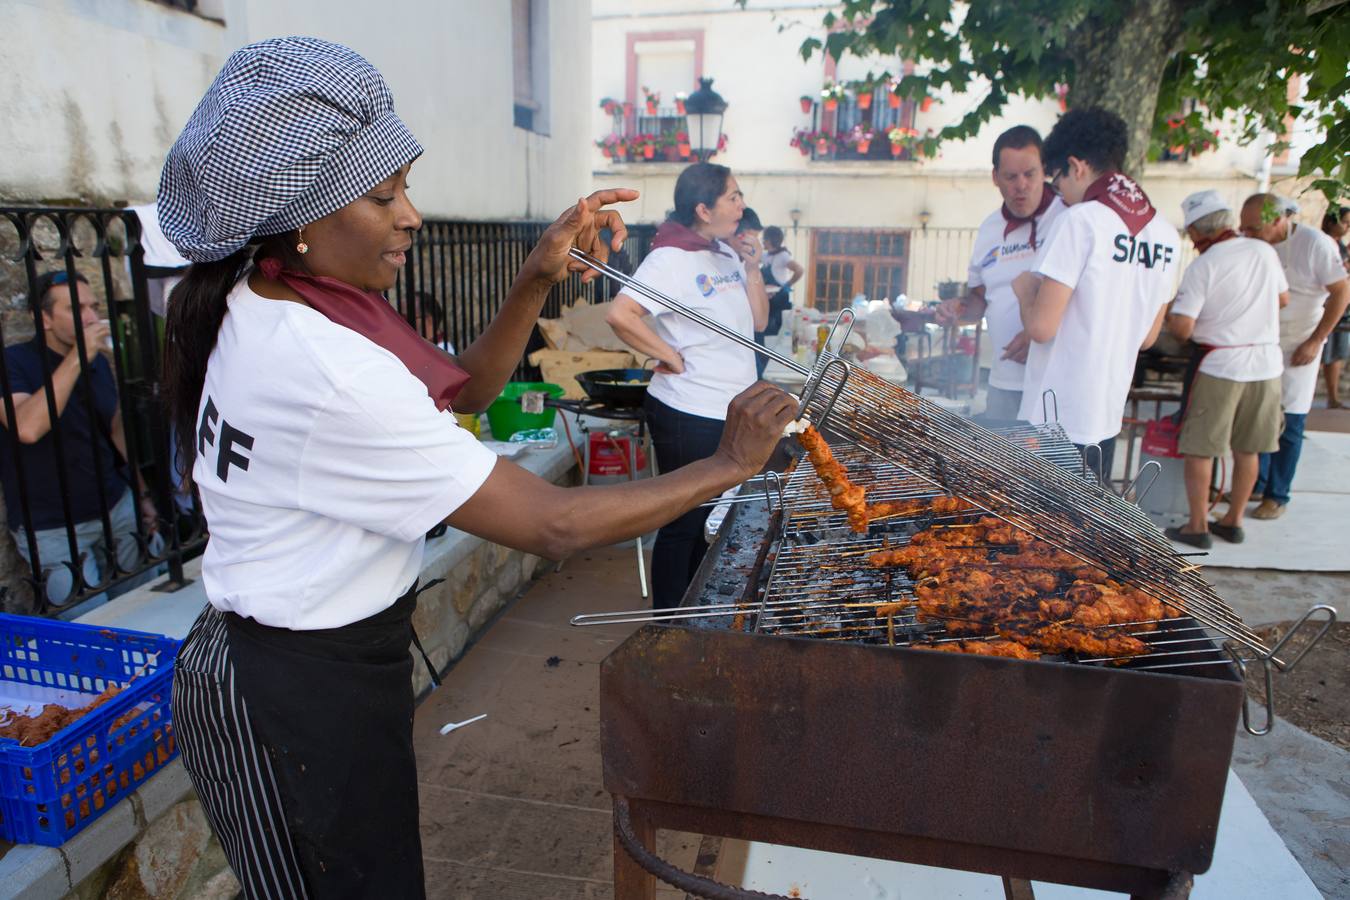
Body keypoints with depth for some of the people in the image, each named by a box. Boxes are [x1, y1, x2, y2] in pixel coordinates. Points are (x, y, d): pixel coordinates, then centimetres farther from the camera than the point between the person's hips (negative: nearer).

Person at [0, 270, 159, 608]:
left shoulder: (99, 362, 5)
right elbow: (27, 428, -31)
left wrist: (143, 493, 14)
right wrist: (77, 358, -28)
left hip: (116, 507, 5)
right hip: (50, 529, -5)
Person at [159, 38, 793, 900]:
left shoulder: (259, 305, 0)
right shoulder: (326, 372, -31)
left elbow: (463, 386, 6)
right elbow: (551, 525, -30)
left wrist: (537, 280, -8)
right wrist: (730, 464, -20)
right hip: (308, 691, -9)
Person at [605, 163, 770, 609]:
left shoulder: (727, 254, 9)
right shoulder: (672, 258, -17)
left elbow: (758, 323, 13)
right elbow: (620, 315, -29)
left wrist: (752, 269, 0)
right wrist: (672, 358, -21)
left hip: (732, 413, 9)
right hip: (689, 417, -9)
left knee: (714, 520, 20)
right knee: (685, 523, 4)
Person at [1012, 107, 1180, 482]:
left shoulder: (1080, 221, -14)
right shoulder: (1165, 235, 9)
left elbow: (1041, 326, -18)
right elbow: (1147, 336, 15)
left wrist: (1025, 289, 1)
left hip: (1055, 423, -7)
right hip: (1107, 419, 7)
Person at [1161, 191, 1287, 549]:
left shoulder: (1201, 267, -13)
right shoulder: (1264, 251, 4)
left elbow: (1181, 328, -18)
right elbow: (1283, 299, 18)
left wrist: (1168, 309, 2)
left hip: (1220, 365, -6)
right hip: (1267, 362, 6)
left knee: (1199, 448, 4)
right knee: (1247, 449, 14)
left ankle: (1198, 526, 8)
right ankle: (1233, 521, 25)